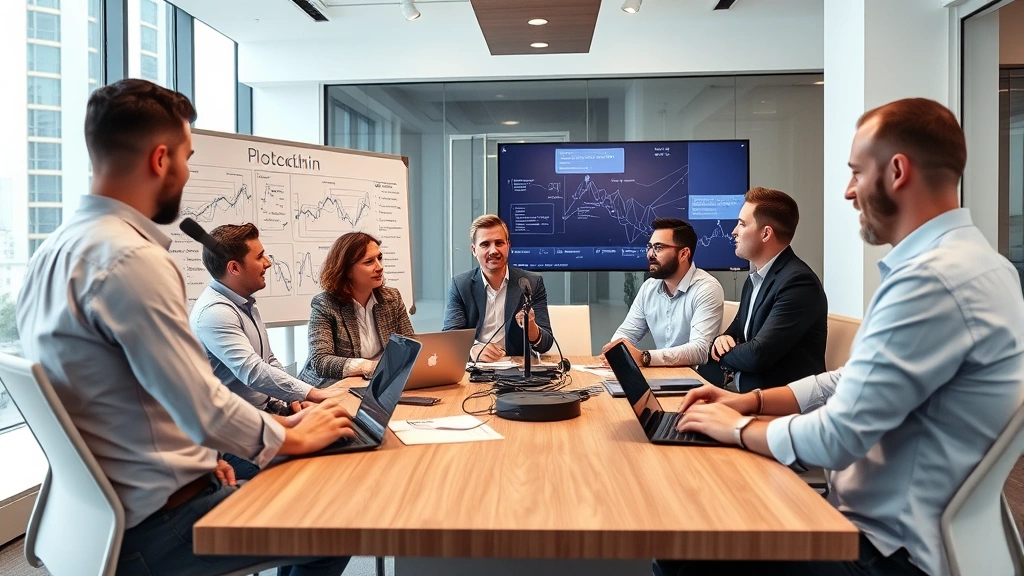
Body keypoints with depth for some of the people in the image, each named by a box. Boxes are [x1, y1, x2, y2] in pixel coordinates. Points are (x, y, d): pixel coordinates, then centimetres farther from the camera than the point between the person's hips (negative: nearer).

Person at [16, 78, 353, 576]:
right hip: (152, 526, -9)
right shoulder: (131, 259, -24)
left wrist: (190, 456, 10)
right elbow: (208, 415, -27)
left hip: (103, 508, 10)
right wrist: (296, 437, -9)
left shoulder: (53, 252, 6)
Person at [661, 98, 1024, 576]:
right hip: (889, 520, 9)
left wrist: (738, 427, -7)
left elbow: (834, 438, -25)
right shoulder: (961, 258, 9)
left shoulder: (935, 278, -26)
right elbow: (854, 383, 14)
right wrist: (751, 400, 6)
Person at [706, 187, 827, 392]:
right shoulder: (754, 280, 11)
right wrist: (722, 341, -6)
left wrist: (722, 352, -5)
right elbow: (735, 333, 18)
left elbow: (758, 355, -24)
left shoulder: (799, 282, -18)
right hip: (748, 393, 8)